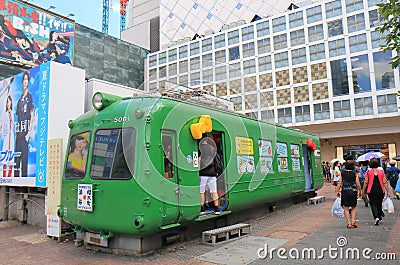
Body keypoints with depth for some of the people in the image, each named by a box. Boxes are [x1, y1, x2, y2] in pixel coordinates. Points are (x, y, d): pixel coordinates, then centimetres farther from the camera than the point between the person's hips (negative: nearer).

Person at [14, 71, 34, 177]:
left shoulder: (30, 96, -1)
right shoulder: (20, 99, 18)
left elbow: (32, 115, -6)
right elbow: (18, 116, 20)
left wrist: (29, 132, -12)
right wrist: (17, 130, 12)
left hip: (26, 130, -7)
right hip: (19, 130, 7)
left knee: (24, 154, -6)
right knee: (17, 155, 7)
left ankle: (24, 175, -2)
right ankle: (16, 175, 13)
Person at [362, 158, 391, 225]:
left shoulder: (368, 172, -4)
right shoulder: (381, 172, 1)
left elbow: (366, 182, -4)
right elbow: (385, 182, 0)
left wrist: (363, 190, 5)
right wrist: (388, 191, 5)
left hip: (371, 190, -2)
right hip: (380, 190, 2)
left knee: (373, 204, 1)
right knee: (379, 204, 17)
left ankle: (376, 217, -17)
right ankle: (379, 218, 27)